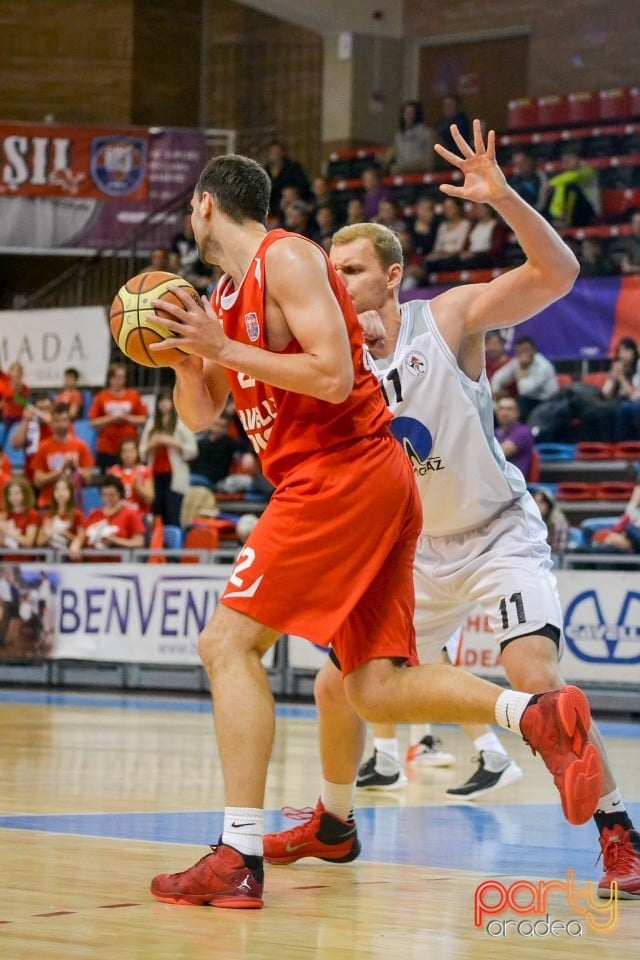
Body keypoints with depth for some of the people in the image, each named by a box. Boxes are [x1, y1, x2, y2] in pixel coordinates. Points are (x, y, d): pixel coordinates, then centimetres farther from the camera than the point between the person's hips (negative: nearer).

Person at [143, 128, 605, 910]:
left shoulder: (287, 258, -8)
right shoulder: (226, 294, 20)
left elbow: (334, 375, -19)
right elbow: (200, 413, 25)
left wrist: (224, 348, -15)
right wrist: (186, 352, 6)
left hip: (344, 474, -10)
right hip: (363, 487, 10)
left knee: (228, 642, -10)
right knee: (374, 689, 4)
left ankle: (239, 858, -15)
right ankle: (537, 715, -9)